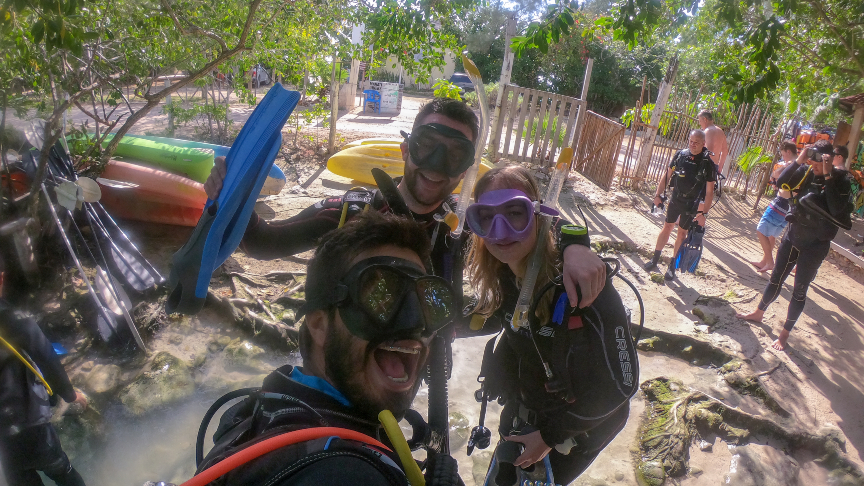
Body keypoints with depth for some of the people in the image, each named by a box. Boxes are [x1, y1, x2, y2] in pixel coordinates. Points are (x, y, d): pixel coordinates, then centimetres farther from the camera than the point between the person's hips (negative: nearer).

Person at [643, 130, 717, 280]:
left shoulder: (708, 164, -16)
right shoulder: (680, 155, -7)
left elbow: (709, 192, -14)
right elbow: (667, 176, 3)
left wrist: (703, 213, -18)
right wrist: (658, 195, -2)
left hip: (691, 205, -3)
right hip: (675, 199, 3)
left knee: (682, 233, 5)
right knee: (667, 227, 11)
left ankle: (672, 266, 17)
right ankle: (655, 259, 23)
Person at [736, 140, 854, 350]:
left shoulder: (841, 180, -15)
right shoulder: (806, 171, -5)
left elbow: (837, 209, -29)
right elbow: (781, 182, -13)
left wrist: (828, 177, -30)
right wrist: (798, 162, -23)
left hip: (815, 245, -4)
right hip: (793, 235, 4)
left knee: (799, 290, 5)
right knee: (776, 278, 17)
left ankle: (785, 333, 17)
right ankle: (758, 313, 36)